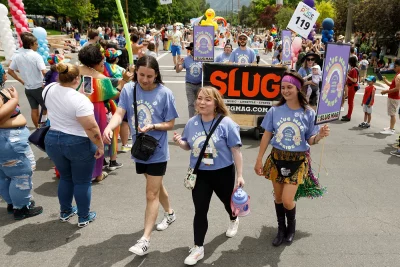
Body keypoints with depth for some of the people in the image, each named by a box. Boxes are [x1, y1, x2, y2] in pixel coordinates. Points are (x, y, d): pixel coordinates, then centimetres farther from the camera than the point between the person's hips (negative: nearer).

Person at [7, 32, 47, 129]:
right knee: (46, 107, 14)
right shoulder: (36, 56, -17)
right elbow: (44, 72, -27)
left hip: (27, 88, 6)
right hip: (38, 87, -5)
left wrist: (22, 81, 11)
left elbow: (10, 71, 6)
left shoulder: (17, 56, 1)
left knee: (34, 109, 15)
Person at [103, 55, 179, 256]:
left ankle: (145, 239, 9)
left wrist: (152, 127, -27)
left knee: (151, 195, 0)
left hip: (157, 151, -4)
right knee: (155, 186, 23)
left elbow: (170, 124, -9)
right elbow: (119, 114, -15)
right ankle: (169, 213, 49)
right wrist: (109, 127, -36)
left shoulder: (165, 94, -14)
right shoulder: (128, 90, -5)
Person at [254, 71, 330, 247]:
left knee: (287, 201, -4)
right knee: (278, 197, 13)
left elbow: (310, 141, -3)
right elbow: (266, 136, 1)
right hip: (277, 159, 2)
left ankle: (291, 226, 30)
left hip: (298, 161, -2)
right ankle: (281, 229, 37)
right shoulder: (275, 111, -5)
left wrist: (320, 135, -26)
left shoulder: (308, 113, -9)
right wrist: (259, 160, 1)